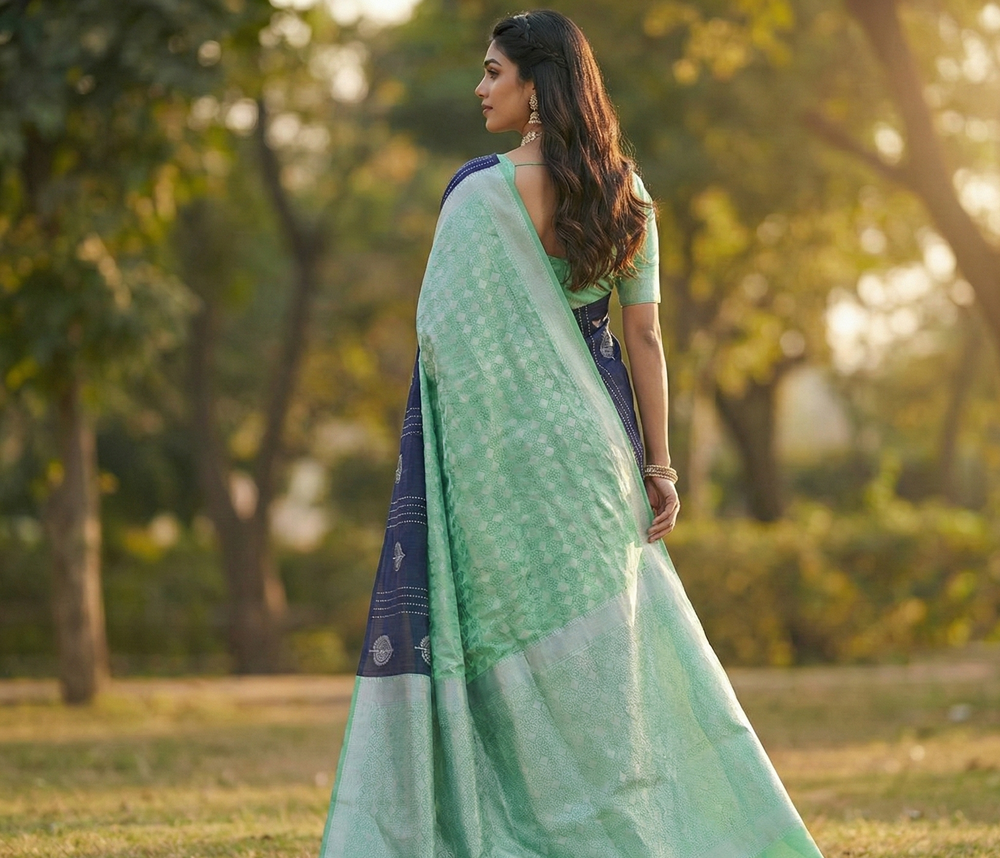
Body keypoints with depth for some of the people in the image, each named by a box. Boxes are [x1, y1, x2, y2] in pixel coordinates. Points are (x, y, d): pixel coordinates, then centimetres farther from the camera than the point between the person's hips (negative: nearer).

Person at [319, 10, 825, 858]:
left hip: (510, 441, -5)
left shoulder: (481, 192, -12)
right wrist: (659, 464, 7)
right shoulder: (626, 192, 4)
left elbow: (441, 336, -13)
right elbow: (644, 336, 4)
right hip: (596, 434, 5)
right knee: (613, 640, 13)